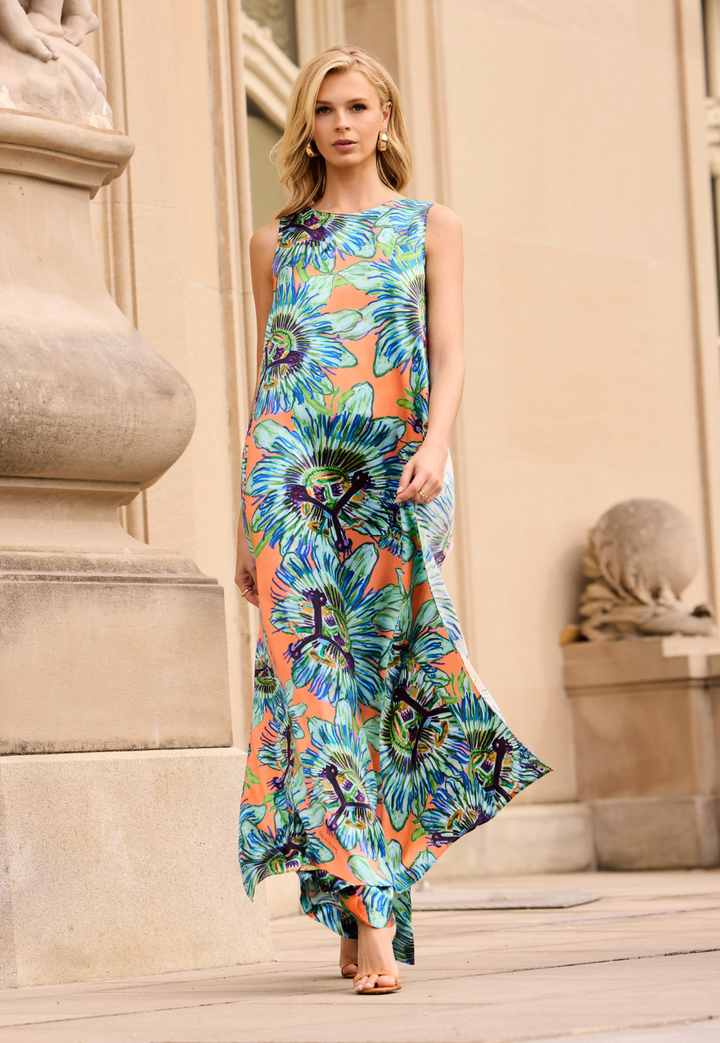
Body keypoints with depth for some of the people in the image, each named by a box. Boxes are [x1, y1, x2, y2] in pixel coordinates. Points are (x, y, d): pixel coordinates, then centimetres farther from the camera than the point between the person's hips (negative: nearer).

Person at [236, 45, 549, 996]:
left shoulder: (430, 228, 12)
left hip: (394, 469, -1)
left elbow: (448, 353, 0)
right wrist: (246, 518, 13)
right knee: (313, 665, -12)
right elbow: (265, 375, 17)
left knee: (380, 667, -3)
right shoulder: (275, 243, 16)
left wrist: (434, 445, -19)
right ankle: (369, 912, -15)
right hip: (293, 471, 1)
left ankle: (362, 906, 7)